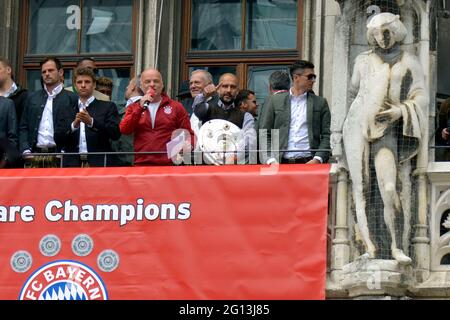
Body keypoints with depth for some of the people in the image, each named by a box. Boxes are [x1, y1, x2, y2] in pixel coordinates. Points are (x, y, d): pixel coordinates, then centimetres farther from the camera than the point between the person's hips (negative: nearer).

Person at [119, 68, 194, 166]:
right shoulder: (134, 108, 15)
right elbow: (124, 130, -1)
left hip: (168, 165, -1)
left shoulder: (176, 107, 10)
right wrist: (140, 107, -8)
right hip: (141, 164, 1)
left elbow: (188, 135, 9)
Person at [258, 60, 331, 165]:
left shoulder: (320, 103, 12)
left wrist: (318, 159, -8)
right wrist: (270, 160, -6)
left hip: (309, 162, 0)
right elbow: (264, 134, 8)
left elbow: (327, 136, 8)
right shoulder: (275, 100, 10)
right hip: (281, 163, 0)